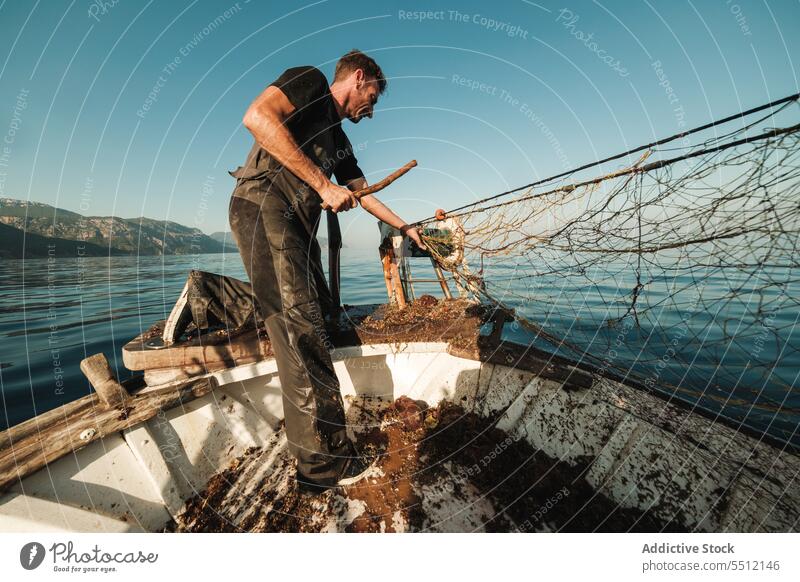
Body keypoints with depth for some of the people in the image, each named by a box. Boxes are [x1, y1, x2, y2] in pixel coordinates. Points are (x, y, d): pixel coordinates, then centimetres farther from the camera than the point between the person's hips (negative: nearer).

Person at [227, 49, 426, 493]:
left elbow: (363, 194, 37)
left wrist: (404, 227, 45)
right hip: (263, 207, -9)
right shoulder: (310, 82, 7)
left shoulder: (339, 142, 30)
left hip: (299, 227, 9)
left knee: (315, 327, 4)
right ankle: (325, 464, -11)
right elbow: (256, 117, -13)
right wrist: (323, 184, -14)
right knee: (301, 329, -18)